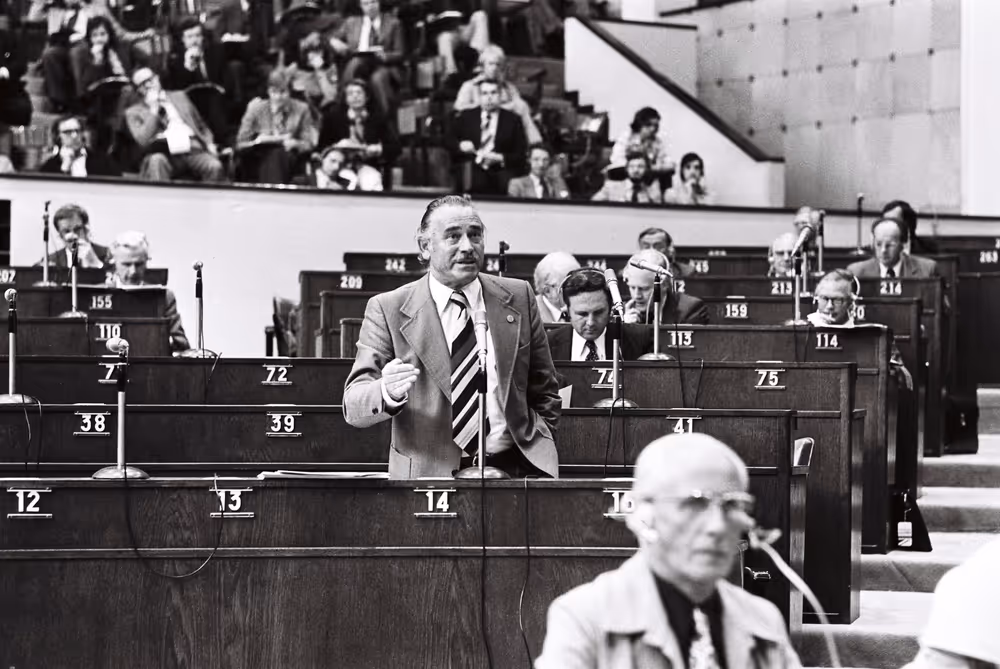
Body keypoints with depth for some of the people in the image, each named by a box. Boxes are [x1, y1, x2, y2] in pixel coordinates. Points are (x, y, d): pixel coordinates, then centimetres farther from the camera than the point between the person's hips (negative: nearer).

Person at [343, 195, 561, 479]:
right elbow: (354, 408, -5)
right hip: (427, 473, -2)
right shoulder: (387, 309, 1)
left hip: (512, 466, 2)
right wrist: (388, 393, -24)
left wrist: (540, 446, 5)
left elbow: (544, 391, 18)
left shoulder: (518, 297, 10)